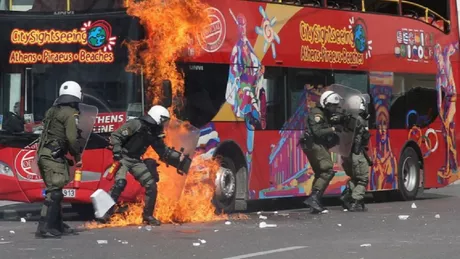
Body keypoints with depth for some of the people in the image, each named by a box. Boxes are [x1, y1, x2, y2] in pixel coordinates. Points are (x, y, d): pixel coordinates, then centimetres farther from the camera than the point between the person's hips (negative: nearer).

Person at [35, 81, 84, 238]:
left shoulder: (52, 111, 17)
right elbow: (72, 138, -17)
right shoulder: (71, 113, -9)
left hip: (44, 153, 9)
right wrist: (77, 156, -3)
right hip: (53, 155, -9)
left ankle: (57, 225, 22)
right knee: (54, 192, -12)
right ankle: (44, 228, -19)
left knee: (55, 190, 16)